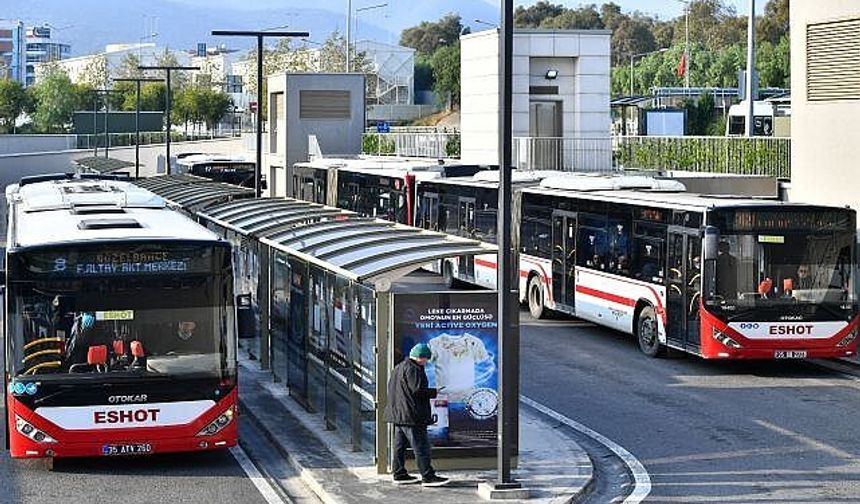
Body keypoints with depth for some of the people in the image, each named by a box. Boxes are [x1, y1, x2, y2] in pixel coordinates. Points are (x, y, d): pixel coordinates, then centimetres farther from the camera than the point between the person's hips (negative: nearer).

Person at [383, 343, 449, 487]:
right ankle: (428, 476, -9)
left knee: (400, 445, 13)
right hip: (411, 414, -10)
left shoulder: (398, 368, 17)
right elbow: (417, 390, -21)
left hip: (398, 414, 10)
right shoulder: (412, 369, -15)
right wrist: (435, 392, -10)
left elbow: (391, 388, 21)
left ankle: (399, 474, 17)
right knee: (421, 446, -8)